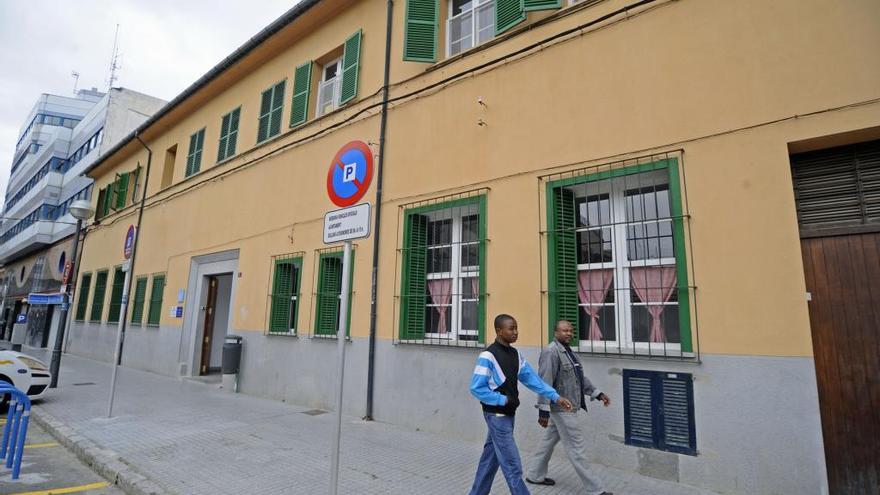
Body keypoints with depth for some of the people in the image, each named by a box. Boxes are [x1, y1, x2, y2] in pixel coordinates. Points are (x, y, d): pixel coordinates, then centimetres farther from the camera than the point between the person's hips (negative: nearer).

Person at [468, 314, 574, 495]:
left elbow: (532, 379, 4)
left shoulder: (515, 354, 6)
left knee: (491, 458, 18)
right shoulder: (488, 356, -19)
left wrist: (555, 397, -3)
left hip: (507, 415, 8)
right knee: (513, 466, -2)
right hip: (497, 416, -8)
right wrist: (503, 400, -19)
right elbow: (476, 388, -18)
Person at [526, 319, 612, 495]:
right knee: (576, 448, 0)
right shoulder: (551, 352, -20)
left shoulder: (569, 352, 11)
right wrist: (543, 410, -23)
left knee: (549, 440, 19)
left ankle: (536, 475, 34)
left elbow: (580, 378, 20)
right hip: (562, 408, -10)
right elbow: (545, 383, -23)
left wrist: (597, 393, 16)